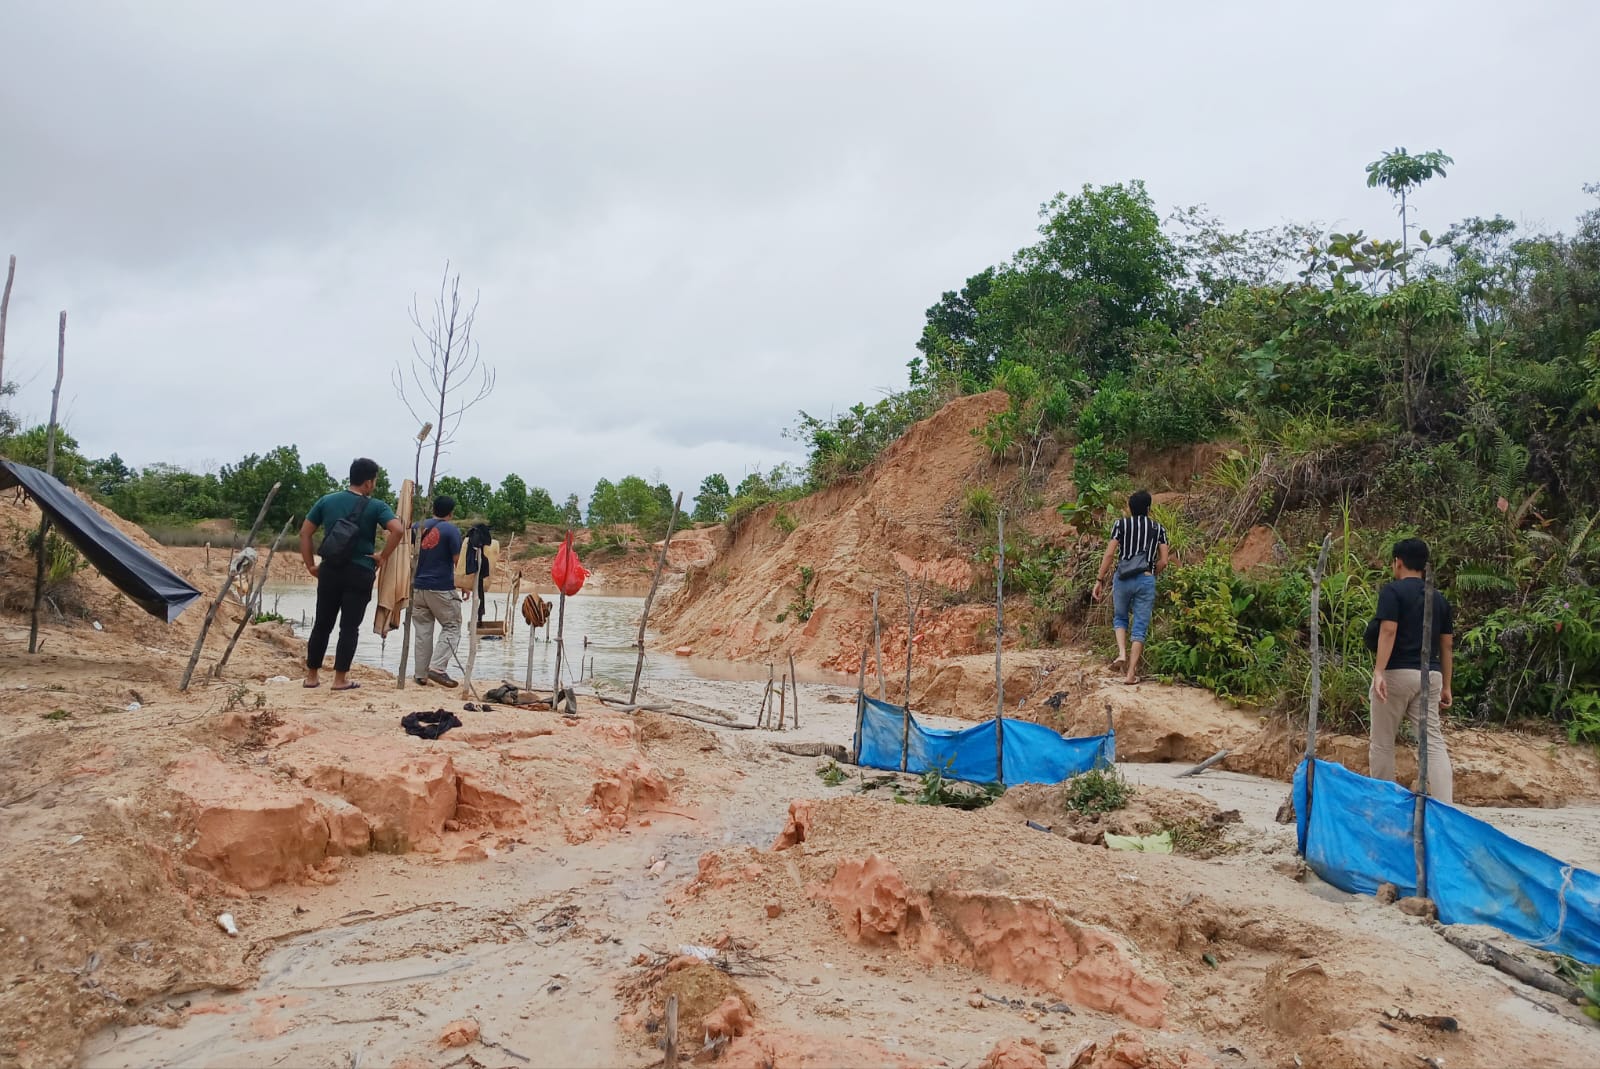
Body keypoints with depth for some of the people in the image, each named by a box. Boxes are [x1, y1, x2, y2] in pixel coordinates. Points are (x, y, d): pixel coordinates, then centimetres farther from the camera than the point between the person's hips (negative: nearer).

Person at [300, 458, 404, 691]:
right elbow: (398, 530, -19)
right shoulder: (375, 506, -5)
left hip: (330, 570, 4)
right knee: (349, 627, 3)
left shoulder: (326, 500, 7)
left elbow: (305, 532, 7)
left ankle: (312, 676, 21)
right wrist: (383, 556, -8)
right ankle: (340, 679, 4)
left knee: (322, 625, 13)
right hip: (360, 573, -3)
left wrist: (310, 564, 10)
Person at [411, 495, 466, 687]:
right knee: (452, 627, 5)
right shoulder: (451, 530, -7)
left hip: (418, 587, 5)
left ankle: (421, 674, 12)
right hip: (442, 589, -5)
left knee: (423, 631, 10)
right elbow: (458, 560, -9)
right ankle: (437, 667, -10)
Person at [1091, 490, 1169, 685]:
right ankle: (1131, 673, 0)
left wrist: (1100, 580, 0)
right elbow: (1163, 561, 3)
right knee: (1140, 627, 4)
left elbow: (1109, 554, -5)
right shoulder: (1158, 528, 7)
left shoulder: (1121, 524, 2)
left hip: (1123, 578, 0)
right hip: (1146, 580, 0)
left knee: (1120, 618, 22)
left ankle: (1122, 653, -2)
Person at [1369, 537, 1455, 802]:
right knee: (1433, 742, 1)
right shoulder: (1439, 599, 15)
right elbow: (1447, 645, 15)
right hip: (1430, 675, 5)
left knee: (1382, 742, 7)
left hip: (1397, 673, -5)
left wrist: (1379, 671, -21)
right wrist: (1446, 686, 19)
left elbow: (1388, 631, -16)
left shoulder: (1392, 590, -4)